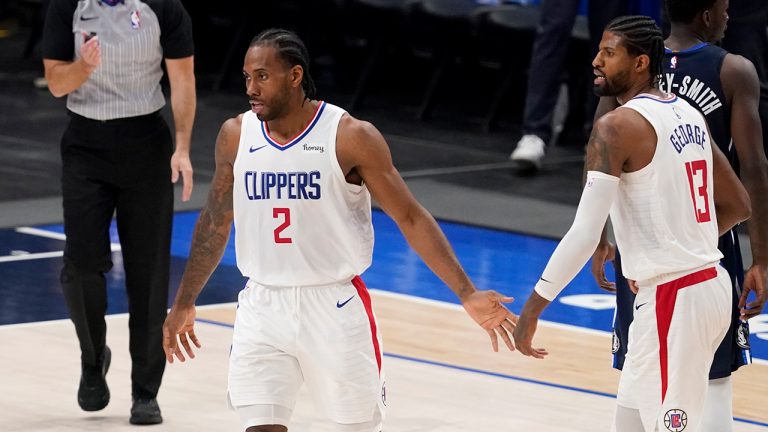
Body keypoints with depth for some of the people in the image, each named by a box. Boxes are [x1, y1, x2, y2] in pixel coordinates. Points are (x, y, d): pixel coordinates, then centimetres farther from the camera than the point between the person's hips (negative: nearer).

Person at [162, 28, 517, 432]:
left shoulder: (351, 137, -11)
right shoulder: (235, 135, 1)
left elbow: (410, 217, -8)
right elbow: (215, 222, 14)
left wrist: (467, 294, -15)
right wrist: (184, 304, 20)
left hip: (335, 306, -2)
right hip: (263, 308, 2)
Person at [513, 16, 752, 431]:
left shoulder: (616, 127, -15)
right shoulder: (689, 115, 10)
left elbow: (584, 234, -21)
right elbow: (737, 206, 18)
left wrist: (532, 309, -17)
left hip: (670, 299, -9)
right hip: (710, 283, 9)